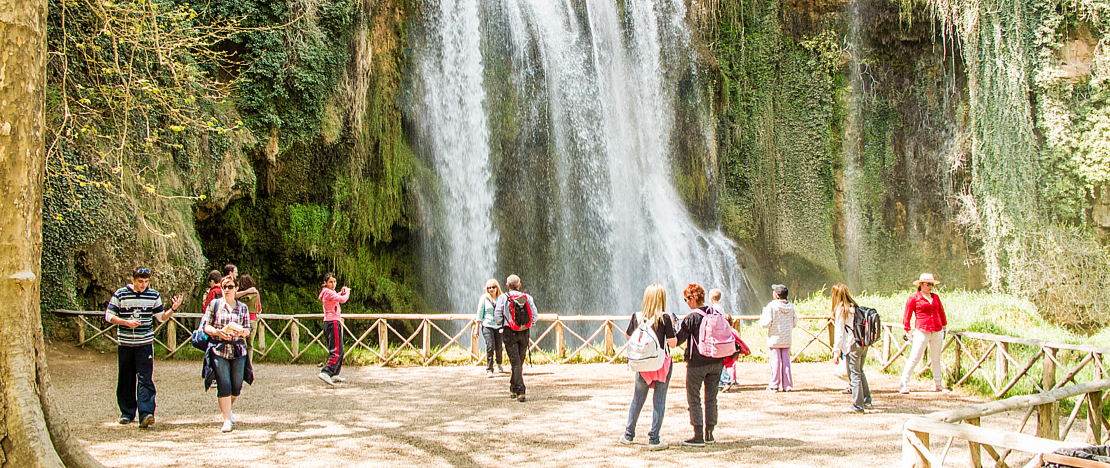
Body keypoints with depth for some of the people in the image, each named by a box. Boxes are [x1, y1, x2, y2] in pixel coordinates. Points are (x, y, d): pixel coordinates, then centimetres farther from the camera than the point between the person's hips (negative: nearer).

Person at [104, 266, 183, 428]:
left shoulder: (153, 295, 4)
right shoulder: (120, 294, -1)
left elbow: (161, 317, 11)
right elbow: (108, 316, 1)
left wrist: (173, 309, -8)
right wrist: (126, 322, -14)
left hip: (145, 344, 0)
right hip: (125, 344, 0)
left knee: (145, 379, -11)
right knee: (125, 380, 9)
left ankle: (146, 414, -17)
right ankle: (127, 412, 24)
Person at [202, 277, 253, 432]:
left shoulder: (243, 308, 10)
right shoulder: (214, 304, 4)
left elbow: (248, 330, 9)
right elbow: (206, 326, 2)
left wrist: (242, 331, -14)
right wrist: (217, 332, -17)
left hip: (238, 349, 3)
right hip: (218, 349, -2)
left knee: (237, 386, 6)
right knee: (224, 386, -8)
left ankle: (227, 408, 36)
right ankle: (226, 420, -1)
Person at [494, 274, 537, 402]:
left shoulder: (503, 298, -4)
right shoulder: (528, 297, 1)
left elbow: (497, 317, -7)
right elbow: (535, 316, -1)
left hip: (510, 333, -2)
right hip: (525, 333, 3)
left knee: (515, 362, -1)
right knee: (520, 362, 15)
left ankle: (520, 392, -9)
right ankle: (513, 389, 27)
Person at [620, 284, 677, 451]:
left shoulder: (637, 317, -2)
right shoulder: (664, 318, -12)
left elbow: (628, 335, 13)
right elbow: (673, 343, -12)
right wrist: (672, 326, 2)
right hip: (662, 363, -3)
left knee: (637, 399, 16)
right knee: (659, 402, 4)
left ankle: (628, 435, 25)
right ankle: (654, 439, 5)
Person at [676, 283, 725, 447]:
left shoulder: (691, 318, -14)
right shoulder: (716, 314, 4)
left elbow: (678, 340, -14)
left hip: (697, 364, -6)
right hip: (716, 362, 6)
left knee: (694, 399, 3)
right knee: (711, 398, 14)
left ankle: (698, 436, 1)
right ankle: (709, 434, 20)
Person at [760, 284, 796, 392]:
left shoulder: (771, 306, -12)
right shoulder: (790, 306, 3)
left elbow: (766, 323, -14)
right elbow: (795, 323, 8)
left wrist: (761, 318, 6)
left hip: (774, 339, -4)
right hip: (787, 339, 4)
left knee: (775, 361, -1)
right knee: (786, 361, 8)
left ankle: (774, 385, 2)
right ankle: (787, 385, 9)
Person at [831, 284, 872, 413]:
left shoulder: (840, 309, -9)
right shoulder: (854, 307, 12)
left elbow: (839, 332, -12)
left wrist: (836, 352, -10)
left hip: (852, 346, -7)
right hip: (864, 344, 8)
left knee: (854, 375, -1)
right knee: (860, 372, 21)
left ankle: (858, 406, 1)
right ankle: (867, 400, 28)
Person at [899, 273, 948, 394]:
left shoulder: (935, 297, 12)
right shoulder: (914, 298, -2)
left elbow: (941, 312, 23)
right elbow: (907, 315, 0)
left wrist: (944, 326, 22)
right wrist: (907, 330, -2)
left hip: (937, 332, 5)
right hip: (922, 332, -5)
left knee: (936, 359, 14)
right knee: (914, 358, -8)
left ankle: (938, 384, 25)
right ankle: (903, 384, -4)